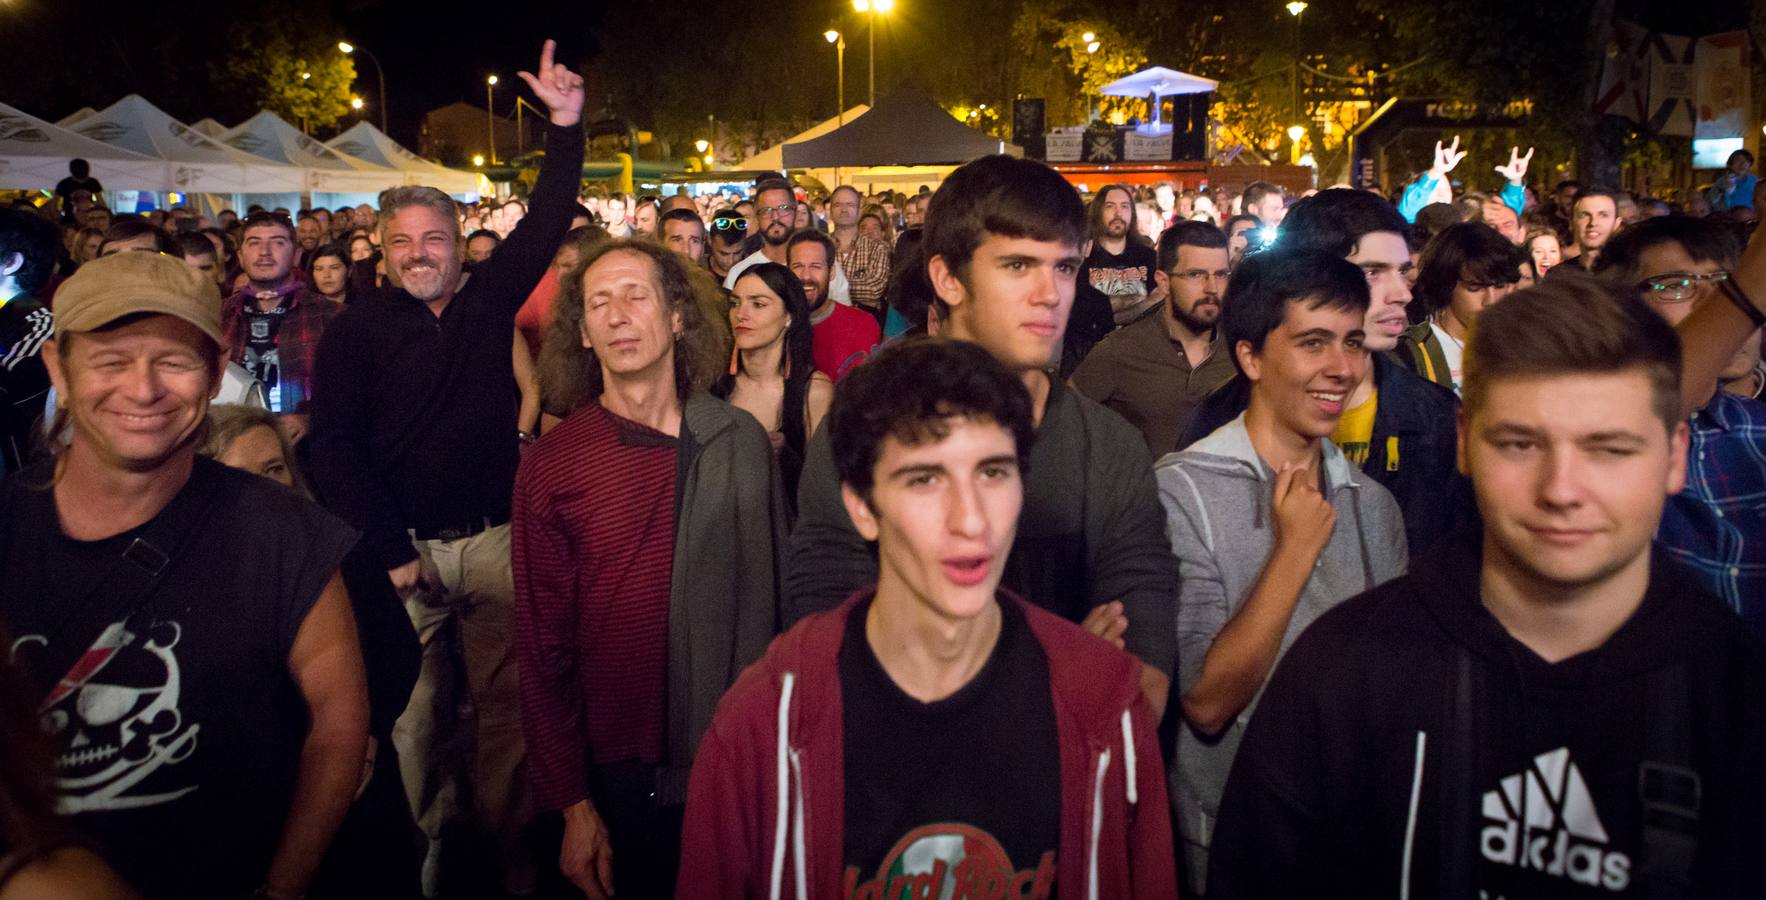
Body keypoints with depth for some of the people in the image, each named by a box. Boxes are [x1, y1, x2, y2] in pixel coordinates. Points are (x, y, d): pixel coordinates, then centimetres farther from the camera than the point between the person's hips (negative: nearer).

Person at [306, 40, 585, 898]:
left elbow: (547, 219, 6)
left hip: (496, 538, 2)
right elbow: (335, 448, -4)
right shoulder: (357, 329, 0)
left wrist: (567, 127, -5)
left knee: (505, 699, 6)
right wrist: (392, 551, -9)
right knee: (414, 708, 4)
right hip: (402, 546, -1)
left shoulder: (490, 298, 7)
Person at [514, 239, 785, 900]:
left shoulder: (741, 442, -3)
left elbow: (772, 591, 4)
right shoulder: (551, 466, -8)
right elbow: (542, 647, -5)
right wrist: (573, 805, -6)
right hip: (621, 770, -2)